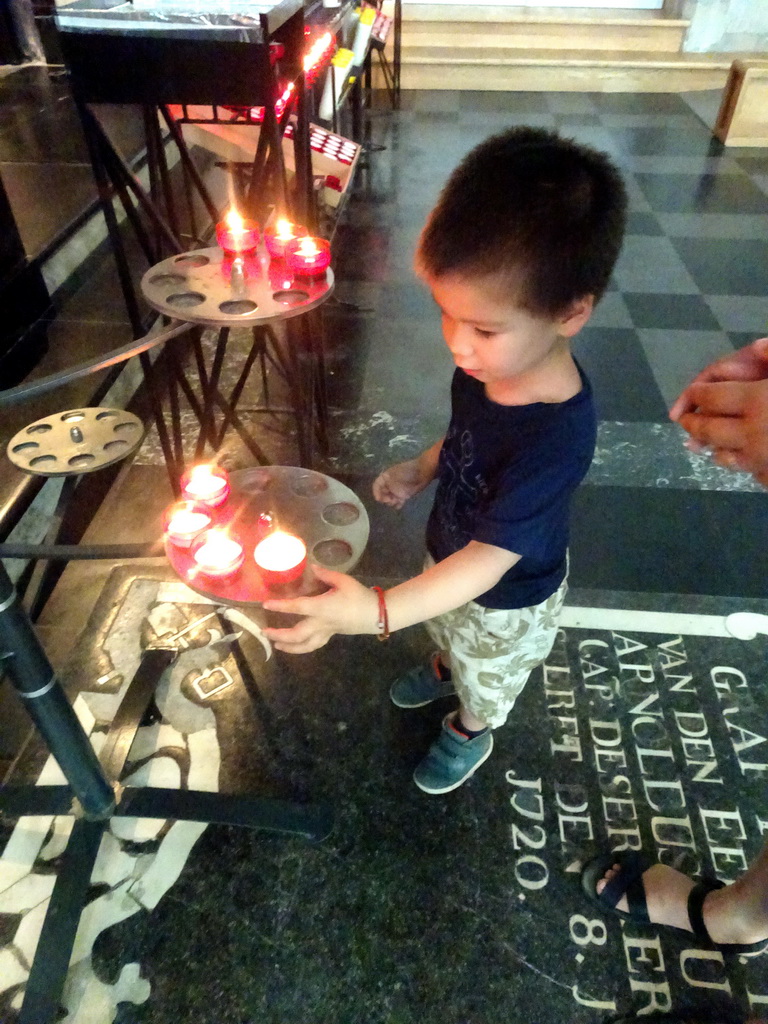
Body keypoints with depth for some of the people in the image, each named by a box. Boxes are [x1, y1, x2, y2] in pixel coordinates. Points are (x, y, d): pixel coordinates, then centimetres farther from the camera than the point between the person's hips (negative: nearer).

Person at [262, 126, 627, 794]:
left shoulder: (556, 436, -43)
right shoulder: (487, 363, -22)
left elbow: (487, 560, -43)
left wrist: (378, 612, -52)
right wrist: (420, 469, -11)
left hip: (505, 601, -5)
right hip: (448, 553, 6)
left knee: (486, 680, 28)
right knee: (447, 634, 37)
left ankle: (470, 734, 60)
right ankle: (444, 670, 70)